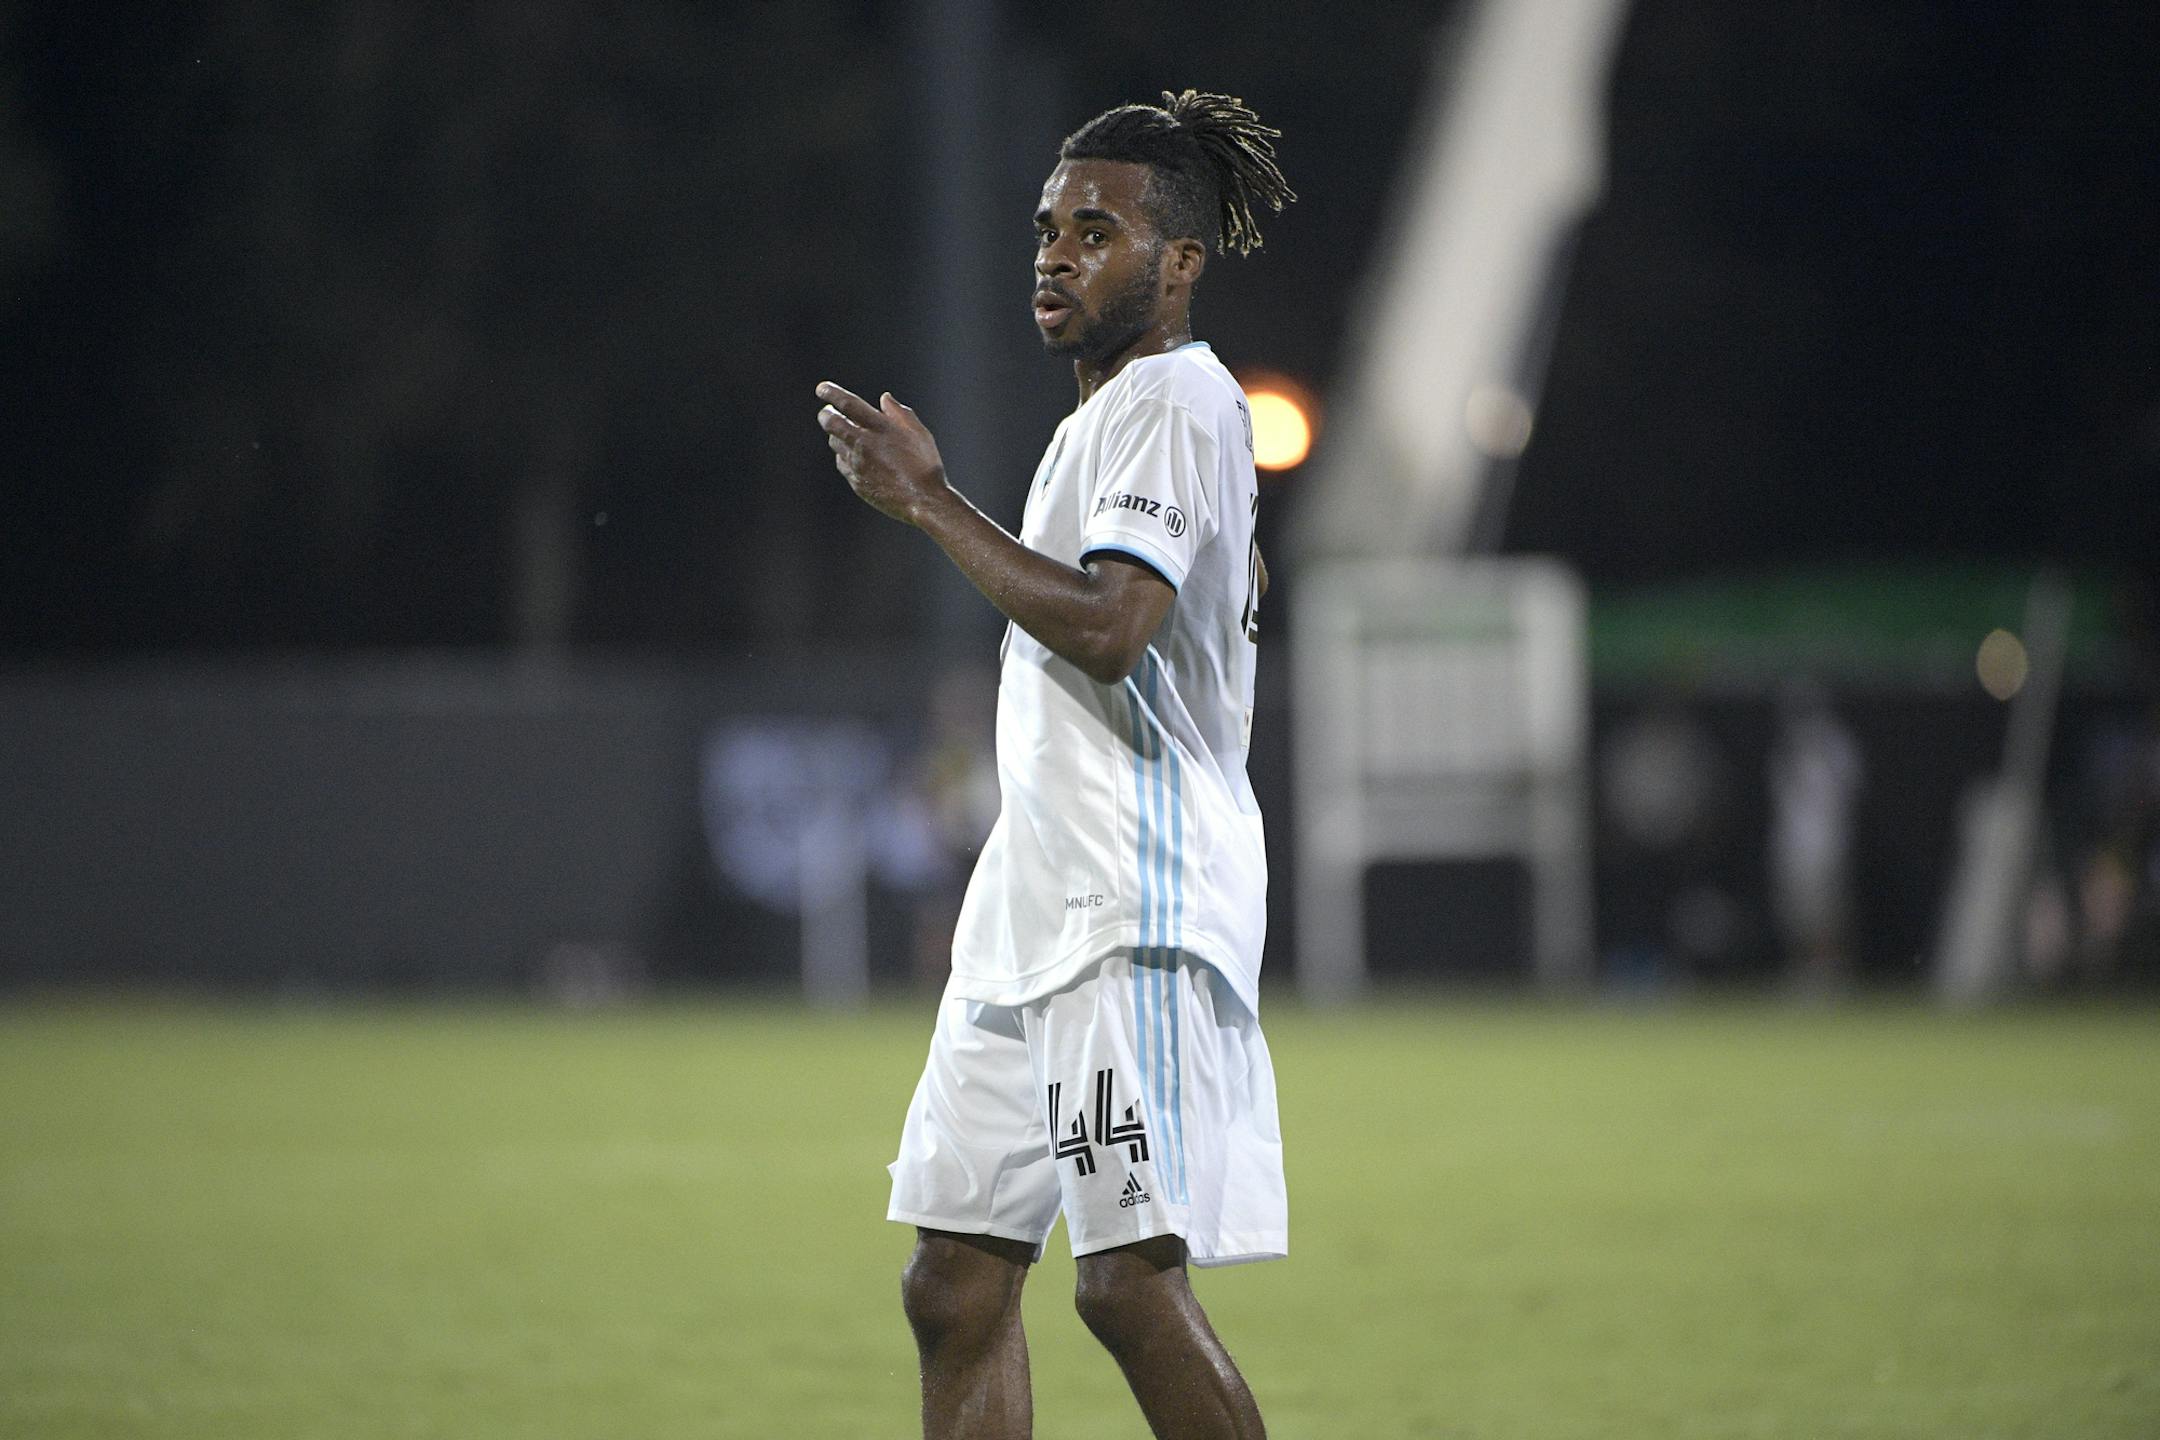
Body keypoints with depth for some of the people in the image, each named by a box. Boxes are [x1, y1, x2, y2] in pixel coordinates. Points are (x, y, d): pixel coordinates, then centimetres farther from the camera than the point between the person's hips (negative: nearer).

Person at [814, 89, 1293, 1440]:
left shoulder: (1177, 401, -9)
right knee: (957, 1285, 5)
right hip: (1033, 910, 10)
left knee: (1133, 1282, -15)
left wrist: (930, 499, -16)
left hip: (1139, 921, -10)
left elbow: (1106, 626, -23)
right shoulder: (1110, 411, 21)